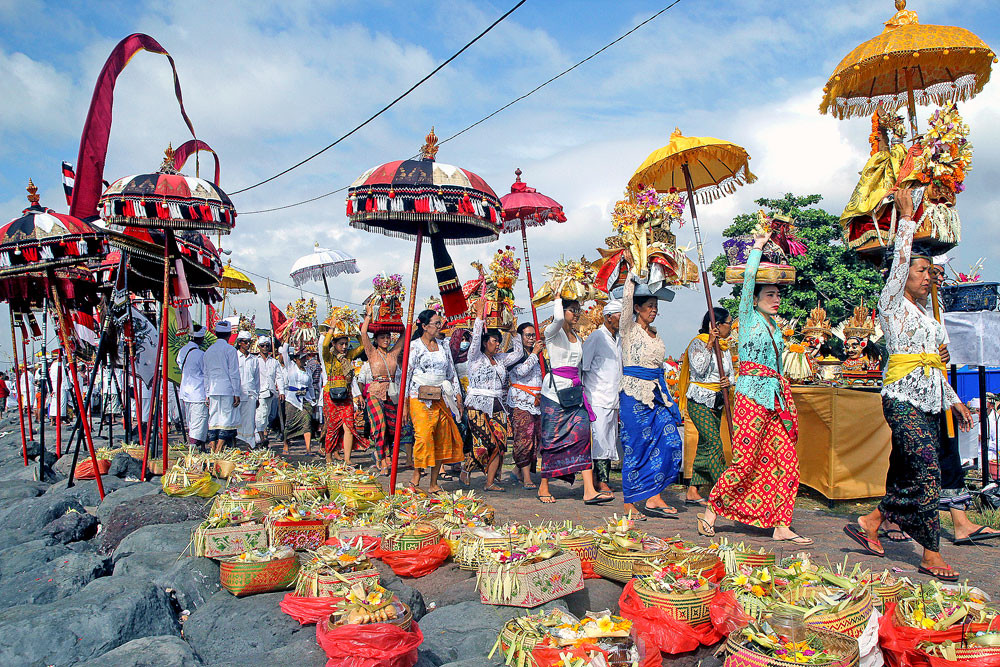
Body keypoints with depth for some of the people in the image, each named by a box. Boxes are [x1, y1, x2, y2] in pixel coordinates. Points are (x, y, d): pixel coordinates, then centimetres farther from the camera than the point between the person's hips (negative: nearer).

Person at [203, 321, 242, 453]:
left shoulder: (208, 351, 13)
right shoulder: (230, 349, -6)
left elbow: (206, 374, 16)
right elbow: (234, 374, -8)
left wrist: (208, 394, 20)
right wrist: (236, 393, -5)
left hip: (213, 390, 6)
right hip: (227, 390, -6)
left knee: (213, 421, 8)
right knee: (227, 422, -3)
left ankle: (213, 451, 8)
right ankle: (218, 452, -9)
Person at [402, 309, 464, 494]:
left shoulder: (442, 346, 15)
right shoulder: (414, 346, -1)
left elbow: (452, 372, 18)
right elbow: (407, 374, -4)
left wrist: (458, 396, 12)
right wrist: (404, 403, -9)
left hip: (441, 398, 5)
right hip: (420, 398, -5)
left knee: (442, 438, 2)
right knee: (423, 436, -15)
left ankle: (434, 484, 9)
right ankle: (416, 476, 4)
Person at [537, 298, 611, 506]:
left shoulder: (577, 337, 18)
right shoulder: (552, 332, -3)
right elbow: (558, 318, -27)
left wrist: (579, 391, 18)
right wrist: (558, 298, -9)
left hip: (574, 391, 6)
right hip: (555, 390, -6)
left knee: (583, 434, -7)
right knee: (553, 439, -1)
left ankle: (589, 490, -12)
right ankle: (543, 487, 14)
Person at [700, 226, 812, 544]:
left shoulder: (775, 326, 17)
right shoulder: (749, 319, -2)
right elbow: (748, 281, -10)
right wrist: (757, 248, -8)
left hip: (775, 398, 7)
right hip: (752, 396, -7)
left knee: (786, 460, 2)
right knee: (745, 462, -8)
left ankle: (781, 525, 7)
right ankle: (711, 509, 9)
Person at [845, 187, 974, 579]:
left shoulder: (924, 313, 22)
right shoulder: (892, 303, 1)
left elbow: (935, 363, 24)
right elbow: (900, 259, -10)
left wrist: (953, 400, 21)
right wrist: (906, 216, -6)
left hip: (929, 402, 8)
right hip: (903, 398, -8)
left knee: (909, 477, 4)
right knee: (926, 474, -11)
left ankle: (868, 525, 15)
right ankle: (931, 557, -5)